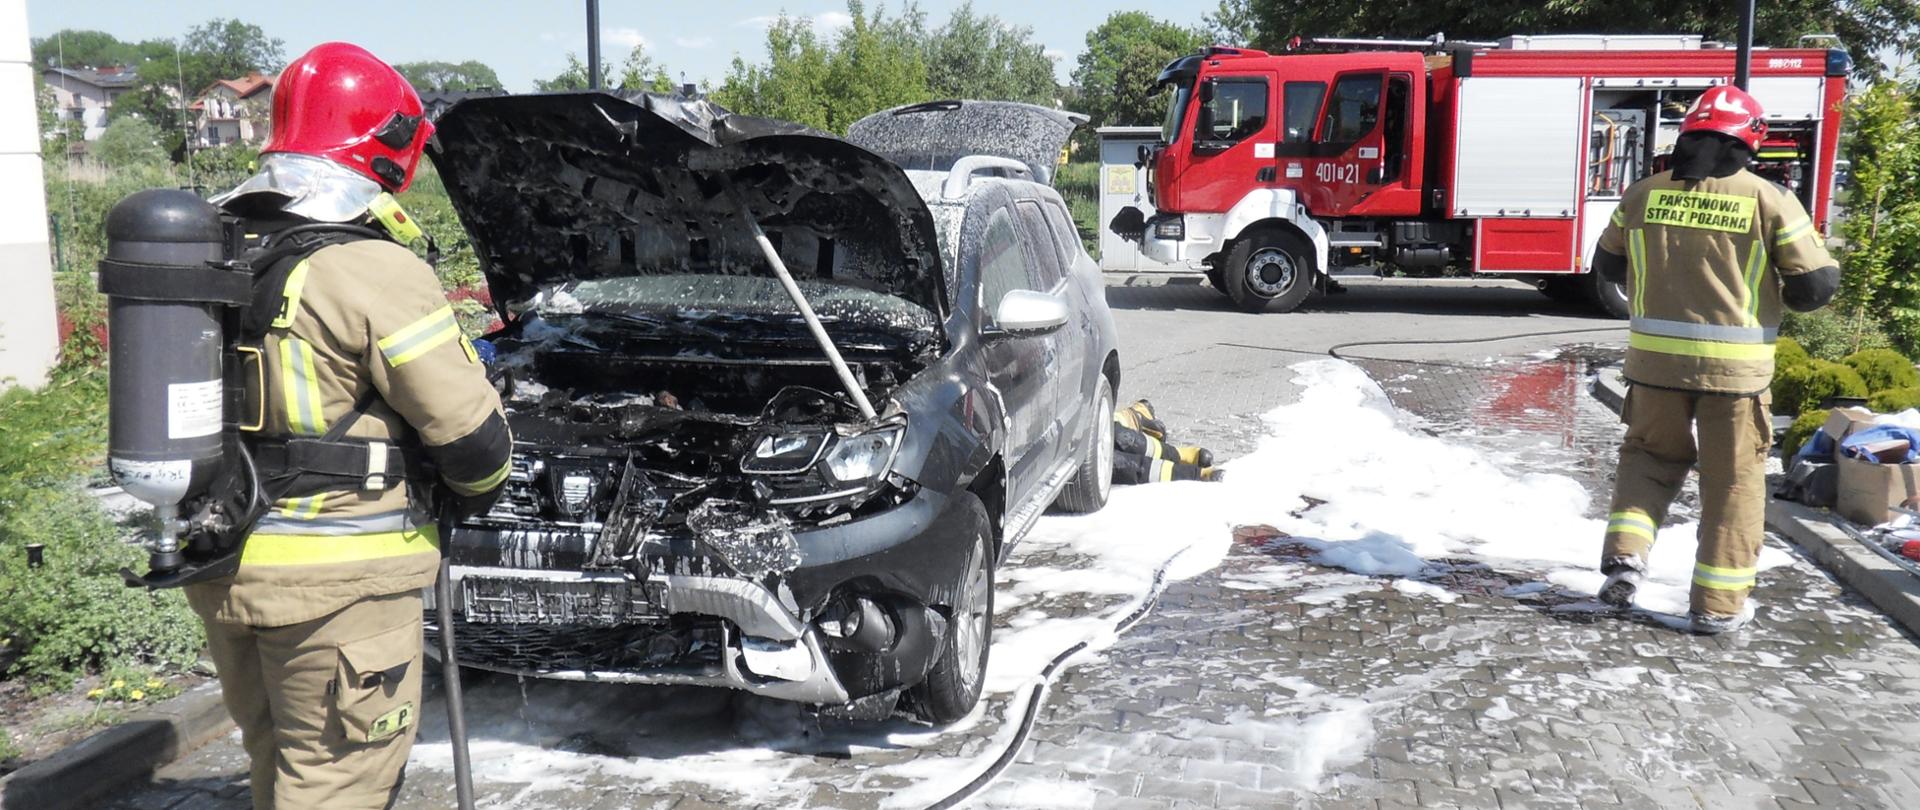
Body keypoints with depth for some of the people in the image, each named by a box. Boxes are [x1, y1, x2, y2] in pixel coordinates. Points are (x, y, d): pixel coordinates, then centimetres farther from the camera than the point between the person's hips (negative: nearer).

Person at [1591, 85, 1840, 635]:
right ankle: (1717, 604, 15)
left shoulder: (1644, 195, 0)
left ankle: (1626, 553, 4)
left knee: (1650, 455, 22)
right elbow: (1817, 284, -5)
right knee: (1733, 479, 9)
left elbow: (1609, 265, 13)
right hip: (1734, 364, -2)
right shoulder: (1767, 200, -7)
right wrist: (1778, 295, 16)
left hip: (1655, 358, 2)